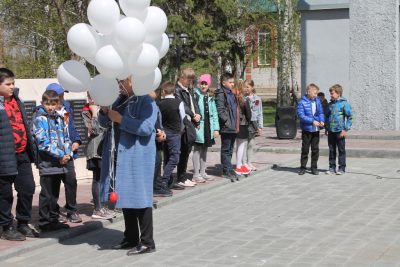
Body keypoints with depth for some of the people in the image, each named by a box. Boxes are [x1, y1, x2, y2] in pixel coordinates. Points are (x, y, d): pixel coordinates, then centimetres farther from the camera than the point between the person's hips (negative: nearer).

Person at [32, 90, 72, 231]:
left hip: (60, 163, 7)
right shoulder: (39, 119, -7)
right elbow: (43, 142, -15)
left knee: (55, 194, 15)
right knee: (46, 195, -2)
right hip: (47, 164, -7)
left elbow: (66, 138, 17)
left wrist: (68, 154, -2)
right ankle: (44, 222, 6)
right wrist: (60, 155, -16)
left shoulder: (59, 119, 14)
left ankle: (53, 220, 23)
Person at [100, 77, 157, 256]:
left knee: (139, 198, -4)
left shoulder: (146, 101, -10)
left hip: (138, 159, -8)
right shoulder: (119, 100, 15)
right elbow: (105, 123, 19)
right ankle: (131, 238, 24)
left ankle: (147, 242, 3)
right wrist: (104, 111, -2)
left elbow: (146, 127, -23)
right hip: (120, 157, 8)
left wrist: (121, 119, -21)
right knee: (125, 197, 13)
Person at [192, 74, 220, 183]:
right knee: (197, 149, 0)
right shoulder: (195, 95, -7)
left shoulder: (210, 97, 11)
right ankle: (196, 174, 6)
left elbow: (214, 113, 11)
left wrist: (216, 128, 7)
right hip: (199, 127, -6)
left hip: (208, 127, 6)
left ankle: (202, 172, 22)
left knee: (204, 149, 13)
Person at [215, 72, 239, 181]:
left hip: (233, 127, 9)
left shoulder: (231, 94, 19)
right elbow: (220, 110, -17)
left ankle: (228, 169, 20)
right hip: (226, 127, -9)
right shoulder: (220, 94, -10)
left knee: (230, 149, 13)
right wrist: (227, 121, -21)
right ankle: (227, 170, 0)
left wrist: (236, 124, 19)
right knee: (226, 149, -3)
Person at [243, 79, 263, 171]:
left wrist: (260, 126, 6)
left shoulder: (257, 99, 7)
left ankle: (249, 162, 18)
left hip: (253, 123, 3)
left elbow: (260, 113, 10)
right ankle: (244, 163, 2)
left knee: (251, 144, 9)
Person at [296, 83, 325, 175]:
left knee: (315, 149, 8)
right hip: (306, 129, -4)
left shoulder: (317, 101, 4)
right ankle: (303, 167, 14)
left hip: (316, 130, 4)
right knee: (305, 149, 5)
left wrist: (322, 120, -10)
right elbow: (301, 115, -17)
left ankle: (314, 167, 17)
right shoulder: (302, 102, -12)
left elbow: (321, 112, 9)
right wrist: (312, 121, -21)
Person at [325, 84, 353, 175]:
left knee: (341, 150, 3)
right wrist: (326, 127, 15)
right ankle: (332, 167, 17)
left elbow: (350, 117, -9)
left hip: (339, 131, -6)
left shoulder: (344, 103, -8)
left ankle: (342, 168, 9)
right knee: (331, 150, 10)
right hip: (331, 131, 6)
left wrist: (346, 129, -14)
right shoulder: (330, 104, 11)